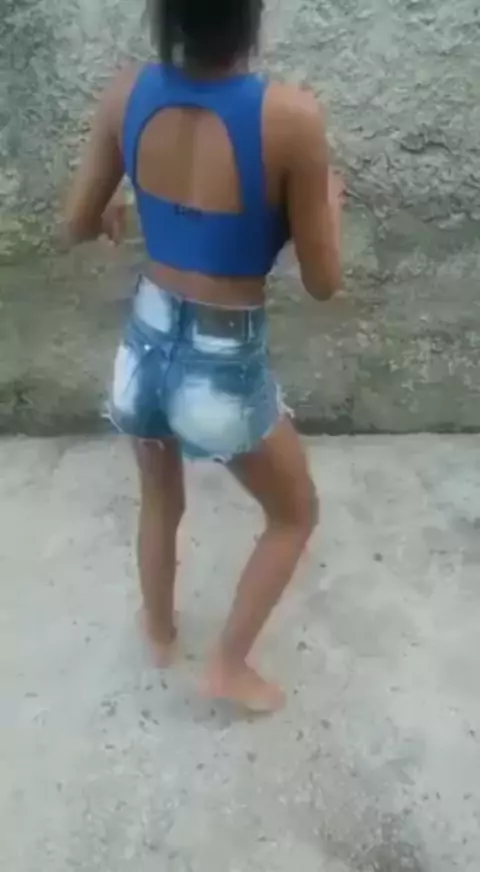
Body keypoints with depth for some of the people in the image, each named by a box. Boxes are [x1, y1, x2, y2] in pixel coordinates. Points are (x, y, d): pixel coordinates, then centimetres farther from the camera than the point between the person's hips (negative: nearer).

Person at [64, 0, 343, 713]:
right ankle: (228, 667, 34)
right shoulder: (290, 117, -20)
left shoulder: (127, 94, -7)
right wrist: (330, 202, 8)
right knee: (296, 516, 24)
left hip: (147, 347, 5)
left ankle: (160, 630, 55)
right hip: (225, 366, -4)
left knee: (161, 501, 32)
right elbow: (322, 282, -12)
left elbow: (78, 227, 5)